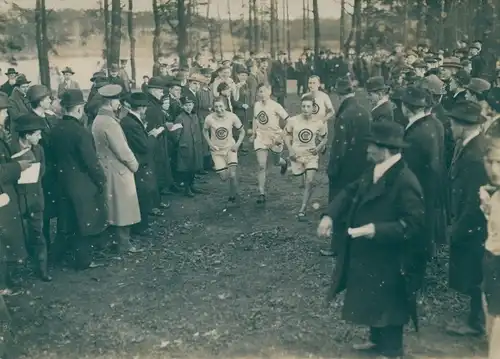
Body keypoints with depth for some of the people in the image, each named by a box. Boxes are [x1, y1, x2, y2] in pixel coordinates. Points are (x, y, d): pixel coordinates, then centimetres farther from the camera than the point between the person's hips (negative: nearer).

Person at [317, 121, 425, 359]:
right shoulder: (374, 171, 1)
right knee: (372, 299, 25)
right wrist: (329, 215, -9)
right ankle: (377, 339, 47)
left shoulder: (405, 182, -27)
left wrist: (377, 230, -32)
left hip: (388, 259, -9)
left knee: (387, 303, 10)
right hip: (366, 254, 9)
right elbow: (350, 192, 6)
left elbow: (413, 224, -28)